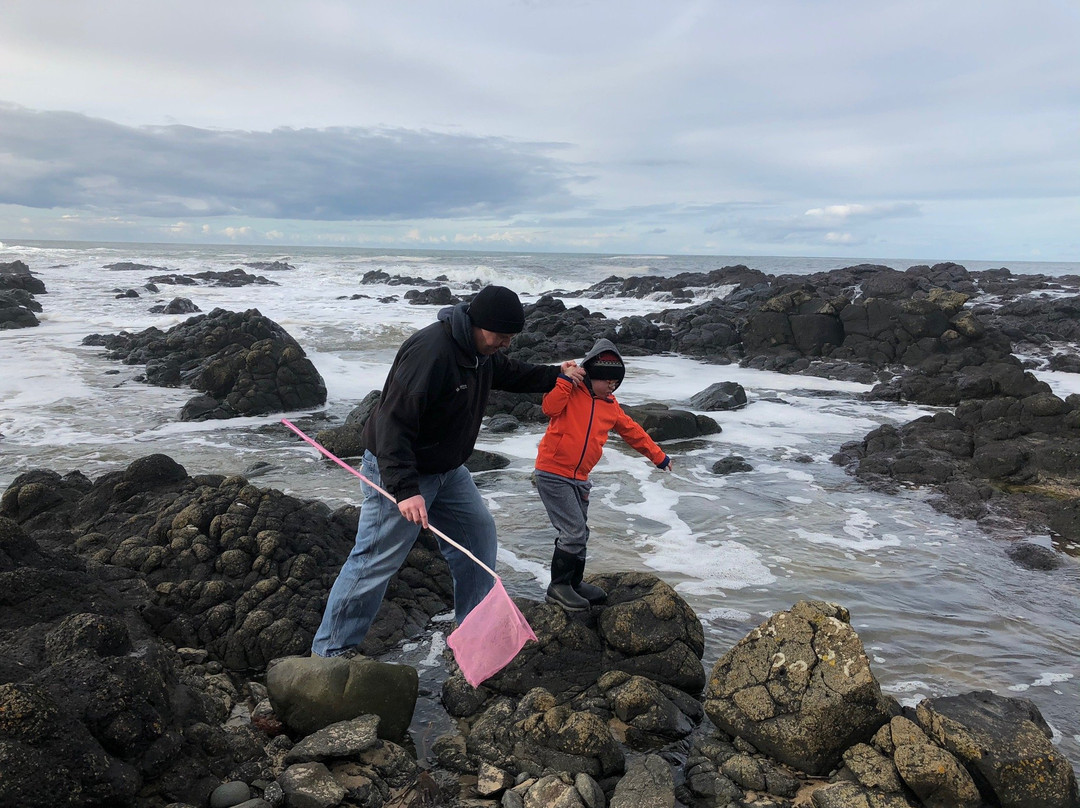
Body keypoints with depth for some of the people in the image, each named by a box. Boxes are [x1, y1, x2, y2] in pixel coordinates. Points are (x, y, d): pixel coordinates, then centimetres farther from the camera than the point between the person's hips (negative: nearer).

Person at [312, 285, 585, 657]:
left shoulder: (481, 350, 1)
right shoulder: (430, 351, -30)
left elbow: (510, 372, 25)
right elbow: (393, 422, -33)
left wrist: (557, 375, 16)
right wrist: (405, 489, -38)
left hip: (447, 469, 9)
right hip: (397, 471, -9)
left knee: (479, 533, 12)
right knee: (377, 560, -4)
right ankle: (331, 652, 12)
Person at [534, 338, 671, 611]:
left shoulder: (611, 406, 11)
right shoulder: (571, 391, -7)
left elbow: (633, 432, 21)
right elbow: (550, 407, -25)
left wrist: (658, 456, 26)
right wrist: (566, 378, -26)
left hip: (580, 479, 7)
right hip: (553, 474, -7)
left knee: (578, 534, 15)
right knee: (574, 532, -10)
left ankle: (573, 583, 31)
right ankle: (558, 586, 5)